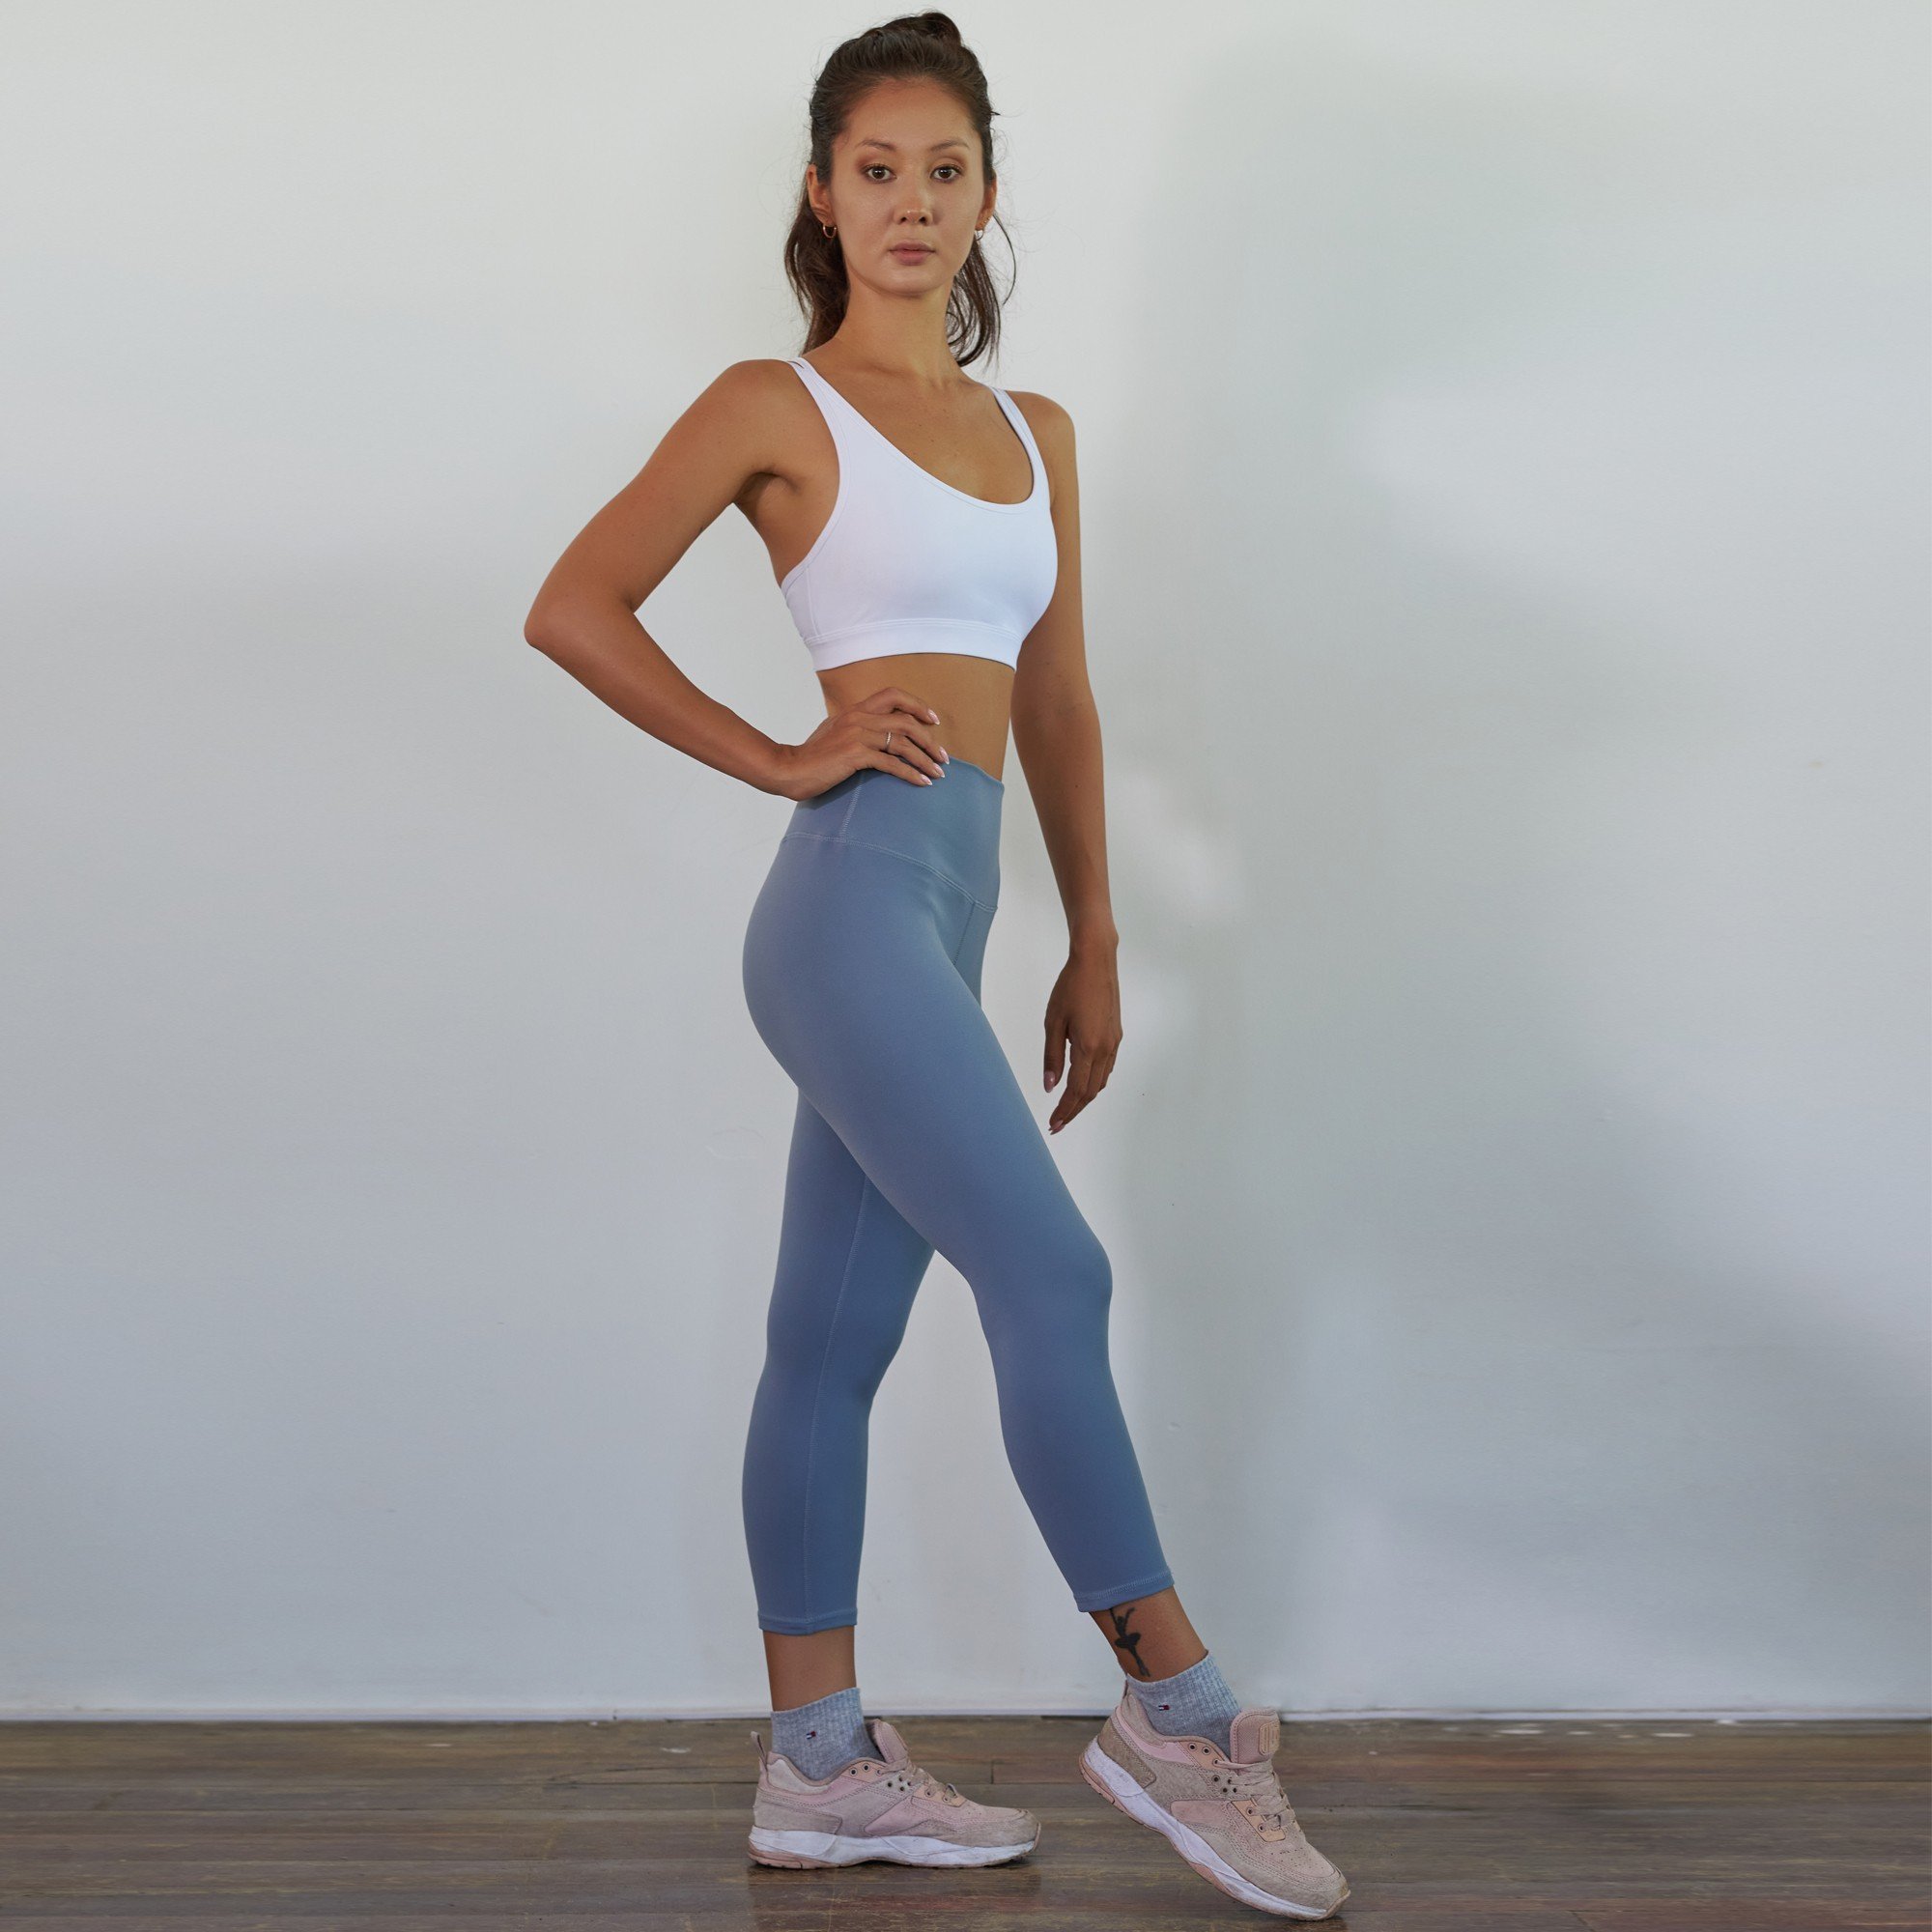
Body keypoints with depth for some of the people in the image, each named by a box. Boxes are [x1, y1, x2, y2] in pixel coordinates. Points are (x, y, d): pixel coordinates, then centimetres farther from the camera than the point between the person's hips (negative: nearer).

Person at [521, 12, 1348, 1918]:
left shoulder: (1032, 434, 18)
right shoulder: (776, 407, 0)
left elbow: (1058, 706, 19)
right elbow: (574, 606, -3)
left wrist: (1093, 948, 18)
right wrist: (775, 755, -6)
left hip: (945, 923, 6)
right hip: (855, 896, -6)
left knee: (832, 1345, 10)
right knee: (1050, 1274, -12)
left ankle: (820, 1765, 17)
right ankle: (1178, 1711, -1)